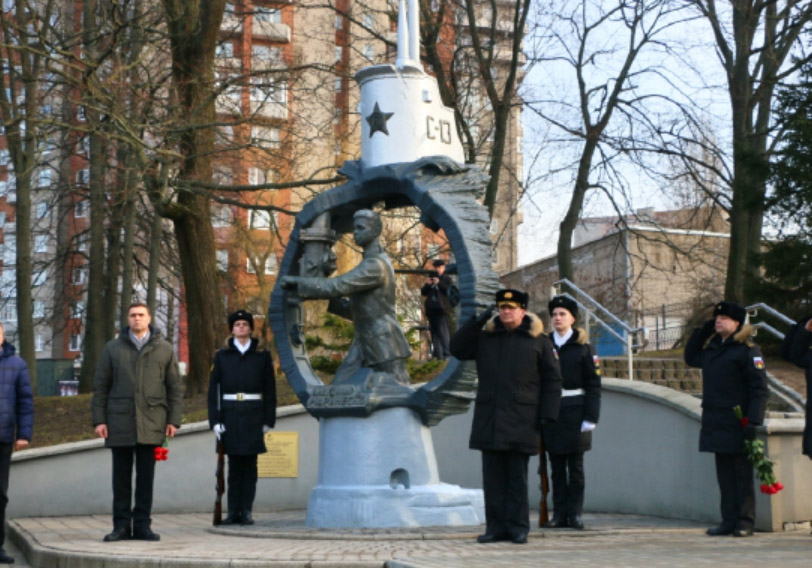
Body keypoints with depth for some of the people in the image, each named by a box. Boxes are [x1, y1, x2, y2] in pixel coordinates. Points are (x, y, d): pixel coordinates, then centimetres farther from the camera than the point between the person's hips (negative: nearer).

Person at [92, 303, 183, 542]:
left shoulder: (164, 349, 8)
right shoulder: (113, 348, 9)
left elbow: (175, 387, 8)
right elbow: (100, 386, 8)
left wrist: (173, 419, 0)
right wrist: (99, 420, 0)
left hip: (151, 423, 0)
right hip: (120, 422, 0)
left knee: (146, 477, 3)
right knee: (121, 476, 5)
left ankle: (142, 525, 10)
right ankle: (121, 525, 12)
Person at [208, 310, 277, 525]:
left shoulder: (262, 355, 7)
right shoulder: (222, 356, 8)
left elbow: (270, 390, 6)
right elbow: (213, 388, 4)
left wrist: (268, 419, -1)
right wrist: (215, 420, -3)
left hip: (254, 416, 0)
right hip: (230, 414, 1)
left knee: (250, 463, 0)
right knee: (234, 464, 3)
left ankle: (246, 511, 5)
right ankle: (233, 511, 7)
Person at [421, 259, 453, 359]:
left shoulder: (447, 279, 6)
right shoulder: (431, 278, 21)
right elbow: (423, 292, 17)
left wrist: (439, 283, -19)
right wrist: (427, 284, -2)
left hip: (441, 310, -6)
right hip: (431, 310, 6)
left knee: (442, 331, -15)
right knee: (434, 332, 5)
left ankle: (447, 353, -18)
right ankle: (437, 354, 7)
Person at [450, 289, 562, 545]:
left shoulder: (538, 341, 6)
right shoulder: (485, 337, 14)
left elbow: (552, 380, 5)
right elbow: (457, 348, 5)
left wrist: (547, 414, -4)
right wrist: (477, 322, -3)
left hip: (521, 420, -3)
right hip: (489, 420, 3)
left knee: (517, 476, 1)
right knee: (493, 475, 3)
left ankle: (518, 526, 9)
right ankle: (496, 526, 9)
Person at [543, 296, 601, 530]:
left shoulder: (582, 347, 2)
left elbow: (593, 384, -1)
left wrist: (591, 417, -9)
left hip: (575, 412, -2)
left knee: (575, 465, 2)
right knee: (557, 466, 5)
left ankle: (574, 513, 7)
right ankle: (559, 513, 10)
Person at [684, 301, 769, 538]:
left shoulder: (747, 350, -8)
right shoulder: (711, 348, 14)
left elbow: (759, 389, -12)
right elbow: (690, 357, 31)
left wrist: (753, 421, -20)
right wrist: (702, 331, 17)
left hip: (737, 424, -7)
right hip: (715, 424, 7)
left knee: (742, 473, 1)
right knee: (724, 473, 10)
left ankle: (745, 522, 7)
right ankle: (729, 520, 15)